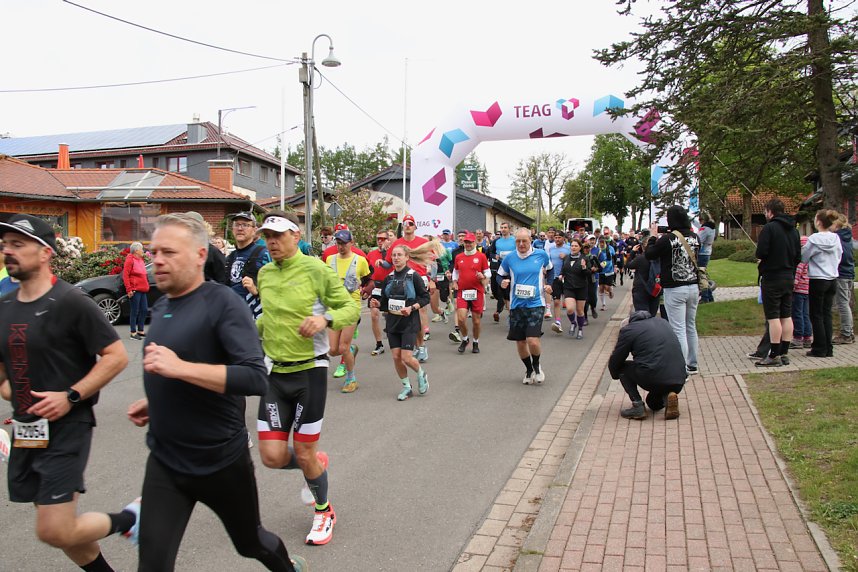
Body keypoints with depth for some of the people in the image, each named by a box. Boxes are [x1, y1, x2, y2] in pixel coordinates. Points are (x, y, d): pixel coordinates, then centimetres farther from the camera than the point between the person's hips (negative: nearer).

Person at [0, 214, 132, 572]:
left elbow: (116, 356, -16)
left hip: (66, 429, -7)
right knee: (60, 528, 16)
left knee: (55, 532, -9)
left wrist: (70, 397, -20)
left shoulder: (70, 302, -14)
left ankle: (129, 519, 16)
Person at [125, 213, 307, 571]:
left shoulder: (223, 304, -17)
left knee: (250, 542, 19)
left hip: (222, 460, -5)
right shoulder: (160, 308, 6)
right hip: (164, 462, 5)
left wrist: (179, 367, -31)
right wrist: (155, 402, 6)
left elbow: (256, 379, -28)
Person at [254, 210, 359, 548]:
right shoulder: (264, 274, 7)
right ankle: (317, 464, 34)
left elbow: (352, 307, -7)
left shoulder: (316, 269, -9)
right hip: (275, 372, 5)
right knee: (272, 456, -1)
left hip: (309, 371, -5)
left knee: (304, 453, 3)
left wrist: (325, 318, -25)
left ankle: (324, 512, 32)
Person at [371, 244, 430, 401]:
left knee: (406, 357, -9)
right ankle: (406, 387, 22)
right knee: (396, 357, 3)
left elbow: (425, 297, -5)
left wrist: (411, 308, -18)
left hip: (409, 323, -5)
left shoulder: (413, 276, -7)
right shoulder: (389, 278, 7)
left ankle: (421, 374, 23)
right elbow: (385, 302, 13)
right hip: (392, 322, 5)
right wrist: (378, 304, -8)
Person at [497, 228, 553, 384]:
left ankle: (536, 365, 18)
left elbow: (549, 270, 18)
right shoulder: (509, 259, -1)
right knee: (520, 343, 8)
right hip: (516, 305, 2)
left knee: (533, 341, -15)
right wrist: (503, 282, -9)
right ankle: (528, 370, 35)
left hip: (535, 304, -2)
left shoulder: (541, 255, -1)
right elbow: (500, 275, 13)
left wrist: (549, 284, 3)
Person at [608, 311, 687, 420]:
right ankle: (666, 396, 1)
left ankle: (637, 406, 5)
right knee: (654, 404, 33)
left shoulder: (628, 330, 3)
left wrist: (616, 376, 31)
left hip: (653, 379, -7)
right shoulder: (661, 322, 22)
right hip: (679, 381, 7)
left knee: (622, 367, 18)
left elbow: (614, 362, 9)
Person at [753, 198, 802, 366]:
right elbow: (798, 257, 13)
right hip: (789, 277, 8)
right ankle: (784, 353, 16)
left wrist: (760, 258, 1)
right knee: (786, 316, 10)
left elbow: (761, 253, -21)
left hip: (772, 278, -8)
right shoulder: (793, 230, 11)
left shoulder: (769, 228, -13)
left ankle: (774, 355, -4)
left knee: (773, 317, -5)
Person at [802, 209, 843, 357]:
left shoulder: (814, 239, -15)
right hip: (833, 280, 6)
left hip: (817, 280, -6)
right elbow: (839, 258, 13)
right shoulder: (836, 239, 2)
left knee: (816, 315, 3)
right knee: (827, 314, 11)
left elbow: (803, 257, -8)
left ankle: (820, 349, 5)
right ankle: (828, 349, 14)